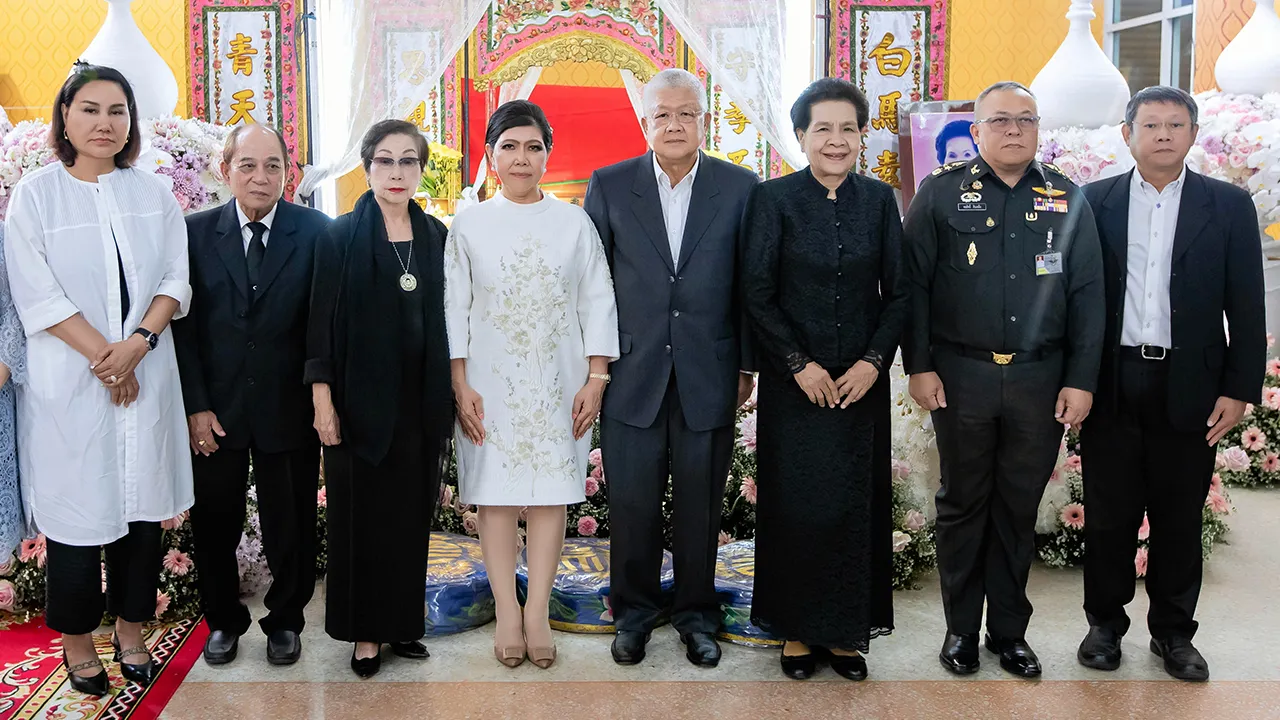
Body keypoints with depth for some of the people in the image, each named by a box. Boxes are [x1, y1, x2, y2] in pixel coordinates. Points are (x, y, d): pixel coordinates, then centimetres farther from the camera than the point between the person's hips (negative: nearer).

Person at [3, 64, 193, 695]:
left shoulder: (153, 193, 6)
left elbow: (175, 282, 2)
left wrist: (138, 343, -13)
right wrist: (103, 357, -13)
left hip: (146, 375, 3)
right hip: (69, 379, -2)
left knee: (141, 502, 8)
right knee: (77, 507, 4)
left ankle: (130, 633, 24)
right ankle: (78, 642, 22)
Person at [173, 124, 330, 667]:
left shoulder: (317, 232, -3)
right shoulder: (196, 232, 1)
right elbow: (184, 326, 0)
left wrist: (322, 398, -8)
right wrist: (195, 406, -6)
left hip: (287, 407, -1)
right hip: (215, 410, 2)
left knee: (290, 525, 10)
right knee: (215, 524, 14)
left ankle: (285, 621, 31)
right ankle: (224, 620, 35)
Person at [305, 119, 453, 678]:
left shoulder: (436, 236, 7)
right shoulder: (340, 236, -3)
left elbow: (444, 319, 10)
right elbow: (322, 322, -5)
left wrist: (451, 396, 7)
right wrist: (323, 399, -10)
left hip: (422, 401, 3)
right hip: (363, 398, -3)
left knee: (413, 513, 9)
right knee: (363, 514, 5)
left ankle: (403, 622, 22)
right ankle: (364, 632, 17)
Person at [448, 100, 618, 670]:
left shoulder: (574, 223, 4)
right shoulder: (468, 225, 4)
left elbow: (597, 303, 3)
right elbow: (454, 309, 2)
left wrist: (596, 378, -3)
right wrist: (460, 384, -5)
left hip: (558, 382, 0)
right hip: (491, 383, 0)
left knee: (551, 492, 1)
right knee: (495, 493, 1)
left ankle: (538, 612, 8)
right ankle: (507, 612, 9)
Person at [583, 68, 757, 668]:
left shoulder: (741, 188, 2)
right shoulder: (608, 186, 3)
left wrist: (748, 365, 3)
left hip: (708, 376, 0)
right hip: (632, 372, 0)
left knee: (700, 503, 10)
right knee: (631, 502, 7)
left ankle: (696, 614, 28)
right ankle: (633, 613, 26)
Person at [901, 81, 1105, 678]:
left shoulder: (1068, 199, 6)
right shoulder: (942, 192, 0)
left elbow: (1087, 296, 5)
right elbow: (913, 284, -1)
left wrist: (1081, 380, 0)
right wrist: (919, 366, -7)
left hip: (1041, 378, 2)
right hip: (960, 376, -1)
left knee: (1019, 508, 11)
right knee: (962, 504, 10)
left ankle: (1009, 630, 25)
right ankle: (961, 629, 23)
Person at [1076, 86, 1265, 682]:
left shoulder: (1229, 206, 3)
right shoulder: (1094, 202, 4)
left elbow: (1245, 306, 2)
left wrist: (1239, 389, -4)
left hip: (1189, 387, 0)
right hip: (1111, 385, 0)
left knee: (1179, 517, 10)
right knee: (1108, 514, 9)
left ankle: (1173, 631, 25)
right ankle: (1105, 623, 25)